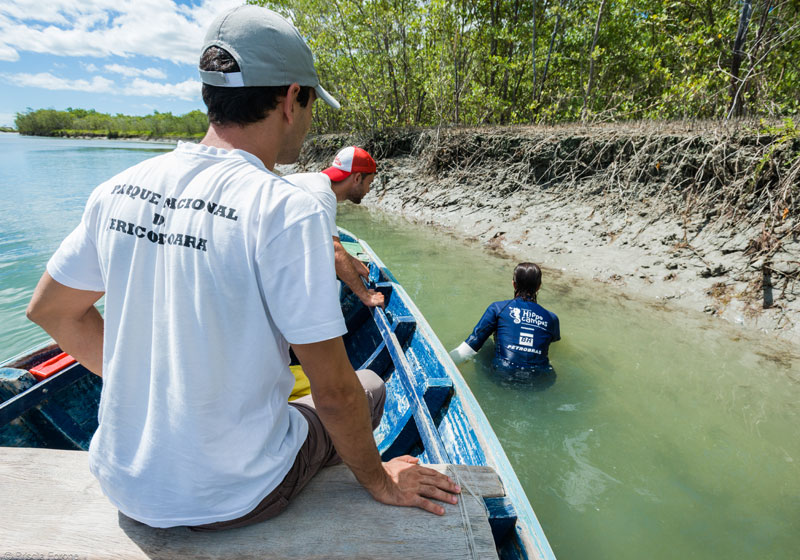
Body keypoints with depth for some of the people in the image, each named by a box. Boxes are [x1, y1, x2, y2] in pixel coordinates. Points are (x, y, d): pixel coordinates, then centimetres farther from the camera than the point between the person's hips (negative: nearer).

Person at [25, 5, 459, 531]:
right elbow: (333, 390, -22)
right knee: (369, 386, 17)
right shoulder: (287, 211, -26)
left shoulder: (119, 189, -6)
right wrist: (379, 480, -4)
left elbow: (50, 310, 7)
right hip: (230, 500, -5)